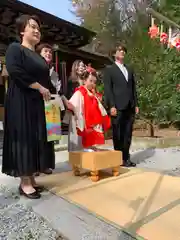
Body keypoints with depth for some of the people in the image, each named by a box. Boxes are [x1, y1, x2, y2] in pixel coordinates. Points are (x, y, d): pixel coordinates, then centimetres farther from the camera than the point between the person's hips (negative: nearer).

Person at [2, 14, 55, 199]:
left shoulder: (39, 57, 21)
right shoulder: (15, 48, -1)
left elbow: (45, 80, 21)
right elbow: (14, 70, -19)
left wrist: (47, 93, 5)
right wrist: (39, 87, -17)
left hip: (38, 104, 7)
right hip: (21, 103, -7)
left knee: (36, 139, 5)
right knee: (24, 139, -6)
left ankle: (31, 179, 14)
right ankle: (24, 183, 3)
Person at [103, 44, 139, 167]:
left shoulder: (129, 70, 23)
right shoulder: (109, 70, 6)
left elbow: (133, 88, 19)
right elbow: (108, 89, -4)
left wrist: (136, 104, 10)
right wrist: (111, 106, -14)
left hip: (129, 107, 5)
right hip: (118, 107, -5)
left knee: (128, 134, 7)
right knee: (118, 135, 0)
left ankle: (126, 158, 17)